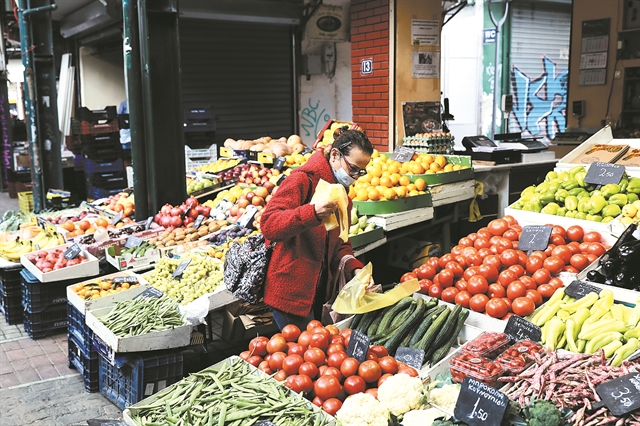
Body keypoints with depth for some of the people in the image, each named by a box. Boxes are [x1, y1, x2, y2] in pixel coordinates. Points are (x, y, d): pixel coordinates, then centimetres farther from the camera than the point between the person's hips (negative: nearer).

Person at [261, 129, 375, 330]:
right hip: (291, 290, -8)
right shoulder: (302, 181, -14)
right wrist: (313, 212, -38)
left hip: (319, 290, 8)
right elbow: (268, 225, -25)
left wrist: (354, 268, -4)